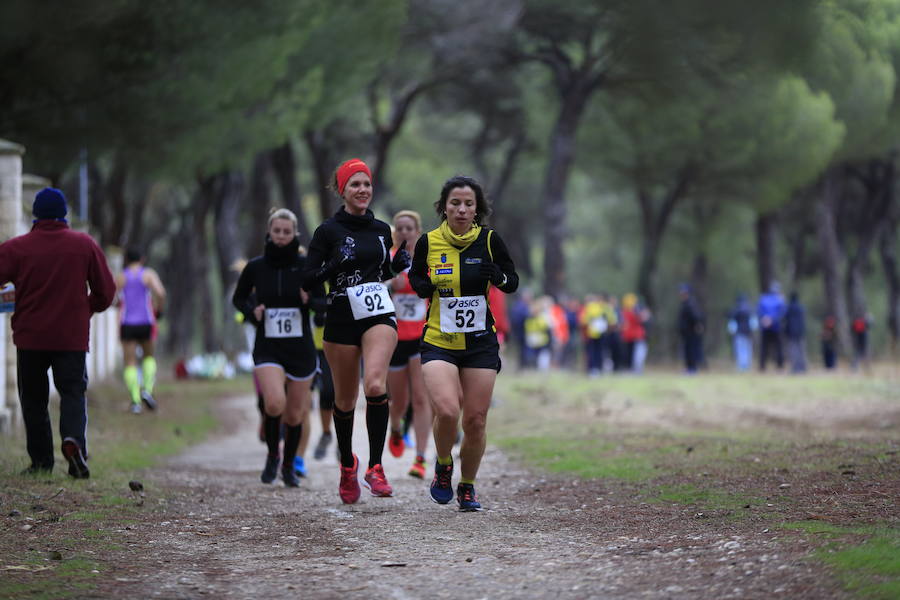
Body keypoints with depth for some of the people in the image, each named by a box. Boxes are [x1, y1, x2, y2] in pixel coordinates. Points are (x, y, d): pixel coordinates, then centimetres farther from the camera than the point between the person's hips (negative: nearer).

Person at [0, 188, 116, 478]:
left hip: (30, 335, 0)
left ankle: (41, 459, 6)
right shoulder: (85, 245, 2)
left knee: (33, 398, 10)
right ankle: (74, 438, -22)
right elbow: (106, 291, 5)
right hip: (73, 337, 1)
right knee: (73, 391, 5)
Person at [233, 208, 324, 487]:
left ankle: (289, 465, 32)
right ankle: (272, 456, 3)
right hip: (267, 348, -1)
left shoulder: (306, 265, -3)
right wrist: (252, 311, -6)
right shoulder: (256, 267, 0)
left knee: (295, 414, 7)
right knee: (275, 403, -24)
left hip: (301, 348, 1)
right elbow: (238, 298, 14)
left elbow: (324, 301, 2)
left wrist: (310, 300, -19)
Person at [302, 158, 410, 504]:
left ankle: (375, 468, -20)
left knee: (375, 384, -23)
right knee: (345, 399, 8)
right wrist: (337, 263, -20)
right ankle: (347, 465, 33)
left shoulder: (381, 230, 10)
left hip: (379, 315, 1)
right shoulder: (329, 230, -2)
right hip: (341, 317, -1)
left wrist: (399, 265, 2)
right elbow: (309, 279, -5)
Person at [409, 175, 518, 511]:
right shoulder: (428, 243, -1)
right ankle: (443, 466, 9)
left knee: (475, 421, 1)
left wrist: (495, 274, -17)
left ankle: (467, 487, 23)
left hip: (480, 343, 1)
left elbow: (512, 283, 5)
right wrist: (424, 286, -8)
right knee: (447, 411, -21)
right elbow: (415, 278, 15)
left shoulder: (489, 240, -1)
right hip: (439, 341, -1)